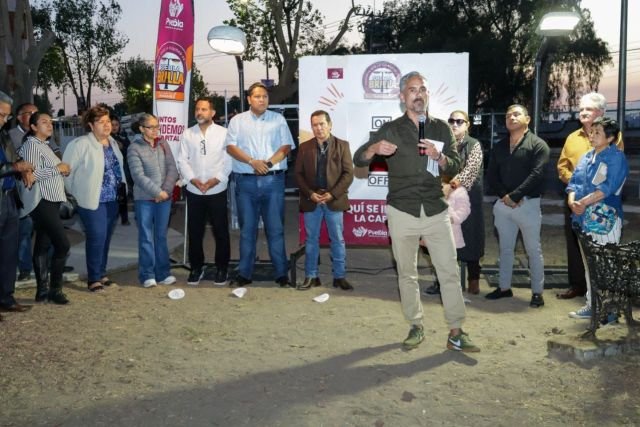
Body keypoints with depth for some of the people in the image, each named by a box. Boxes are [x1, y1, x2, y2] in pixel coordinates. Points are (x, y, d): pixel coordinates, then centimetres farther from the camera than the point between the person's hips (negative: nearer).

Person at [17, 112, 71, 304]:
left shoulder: (45, 145, 19)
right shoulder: (31, 145, -10)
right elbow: (32, 173, -21)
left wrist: (63, 171, 7)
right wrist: (57, 168, -14)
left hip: (50, 201, 10)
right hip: (42, 202, -10)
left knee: (43, 245, 9)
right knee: (63, 244, -12)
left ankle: (43, 290, 13)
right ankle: (55, 289, -3)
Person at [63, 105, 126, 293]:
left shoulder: (113, 143, 10)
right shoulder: (81, 144, -13)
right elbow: (67, 169, -9)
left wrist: (121, 189, 13)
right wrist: (78, 193, -1)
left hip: (112, 200, 7)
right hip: (93, 200, -7)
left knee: (106, 238, 12)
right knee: (97, 238, -6)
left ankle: (101, 273, 25)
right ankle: (94, 278, 6)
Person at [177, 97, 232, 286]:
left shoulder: (223, 133, -1)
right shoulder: (187, 134, 6)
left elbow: (228, 161, -6)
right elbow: (182, 161, 2)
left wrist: (215, 180, -15)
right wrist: (194, 180, -11)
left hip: (217, 191, -2)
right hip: (194, 191, 2)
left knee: (221, 231, 4)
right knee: (195, 232, 8)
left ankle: (221, 268, 17)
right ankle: (196, 267, 21)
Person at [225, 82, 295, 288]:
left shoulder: (278, 119, 9)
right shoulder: (237, 120, 9)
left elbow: (286, 147, 2)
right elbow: (230, 147, 0)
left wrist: (269, 162, -13)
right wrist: (253, 161, -14)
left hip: (273, 180, 0)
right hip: (246, 181, 1)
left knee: (276, 229, 2)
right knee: (247, 229, 7)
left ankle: (282, 274, 7)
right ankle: (244, 274, 14)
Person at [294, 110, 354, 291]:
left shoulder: (342, 146, 1)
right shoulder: (304, 147, 6)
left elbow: (348, 173, -4)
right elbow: (299, 174, 4)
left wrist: (332, 194, -14)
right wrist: (310, 194, -10)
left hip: (334, 200, -1)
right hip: (311, 200, 2)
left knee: (337, 240, 5)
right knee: (311, 239, 7)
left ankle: (339, 277, 14)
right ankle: (311, 276, 16)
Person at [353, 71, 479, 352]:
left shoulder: (440, 129, 10)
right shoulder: (391, 130, 3)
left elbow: (455, 167, 5)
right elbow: (358, 160, -3)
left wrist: (439, 157, -17)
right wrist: (375, 148, -25)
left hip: (436, 210, 1)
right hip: (402, 211, -1)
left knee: (450, 272, -3)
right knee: (407, 274, 7)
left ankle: (455, 333, 2)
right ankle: (416, 327, 19)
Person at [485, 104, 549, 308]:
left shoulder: (538, 145, -3)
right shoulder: (499, 146, 14)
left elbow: (536, 174, -14)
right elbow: (491, 175, 7)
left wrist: (515, 196, -18)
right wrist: (504, 196, -9)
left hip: (528, 204, -5)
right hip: (502, 204, 5)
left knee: (533, 250, 1)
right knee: (505, 248, 13)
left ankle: (537, 292, 8)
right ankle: (504, 287, 23)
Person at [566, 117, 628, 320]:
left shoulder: (616, 157, -7)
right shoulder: (586, 157, 14)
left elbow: (608, 187, -18)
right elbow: (575, 181, 7)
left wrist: (584, 202, -23)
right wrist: (572, 200, -12)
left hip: (605, 219, -7)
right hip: (584, 218, 7)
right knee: (589, 264, 14)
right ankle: (591, 305, 24)